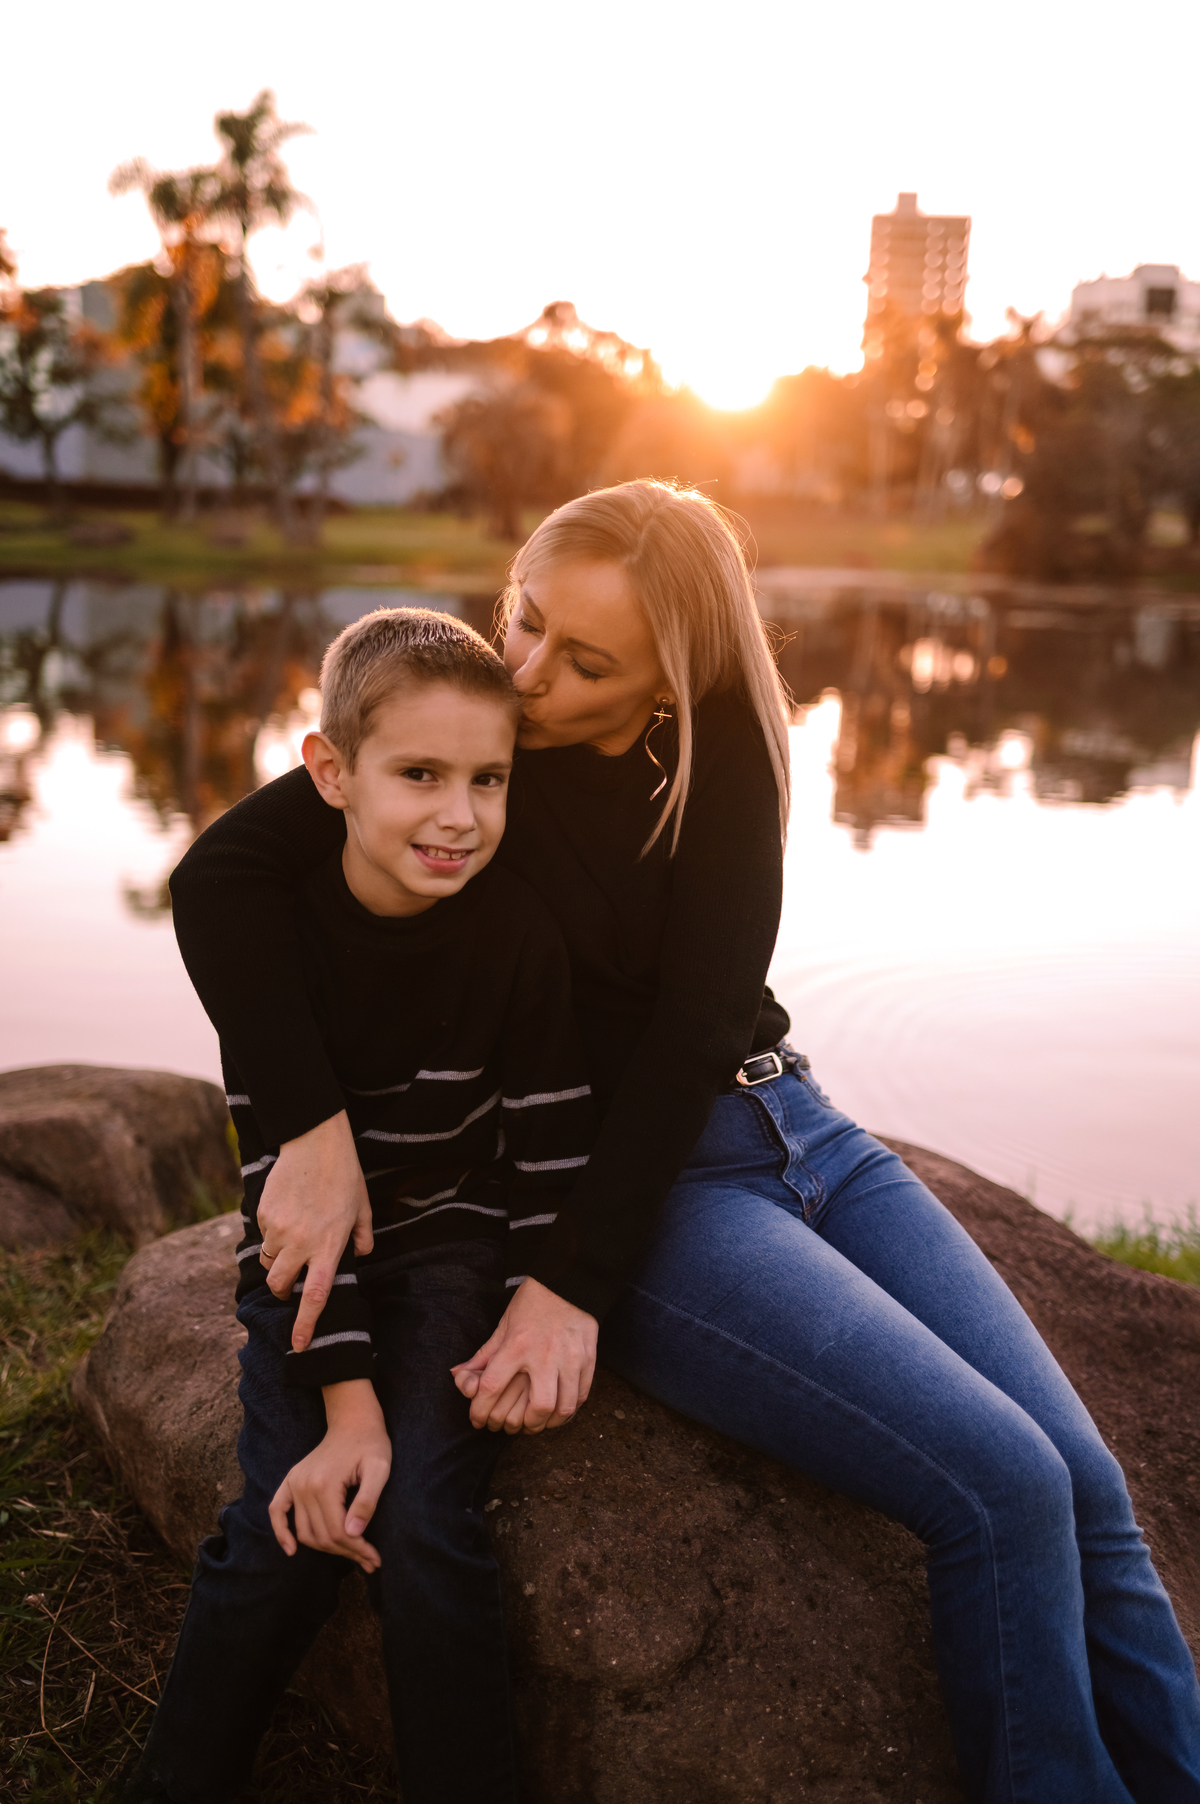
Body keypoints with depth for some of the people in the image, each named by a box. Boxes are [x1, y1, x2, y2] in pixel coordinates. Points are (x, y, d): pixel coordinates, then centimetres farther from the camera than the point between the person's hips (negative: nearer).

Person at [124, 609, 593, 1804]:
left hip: (454, 1246, 0)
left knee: (424, 1514, -18)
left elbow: (551, 1151, -8)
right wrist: (348, 1403, -21)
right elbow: (283, 1171, -17)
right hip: (307, 1259, 1)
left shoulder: (522, 931, -16)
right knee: (288, 1530, -13)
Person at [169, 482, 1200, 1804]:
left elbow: (699, 1025, -11)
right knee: (1003, 1489, -18)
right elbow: (219, 878, -17)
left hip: (785, 1121, 4)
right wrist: (316, 1124, -29)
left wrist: (578, 1283, -19)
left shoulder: (725, 752, -2)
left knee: (1087, 1489, -5)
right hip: (628, 1181, -4)